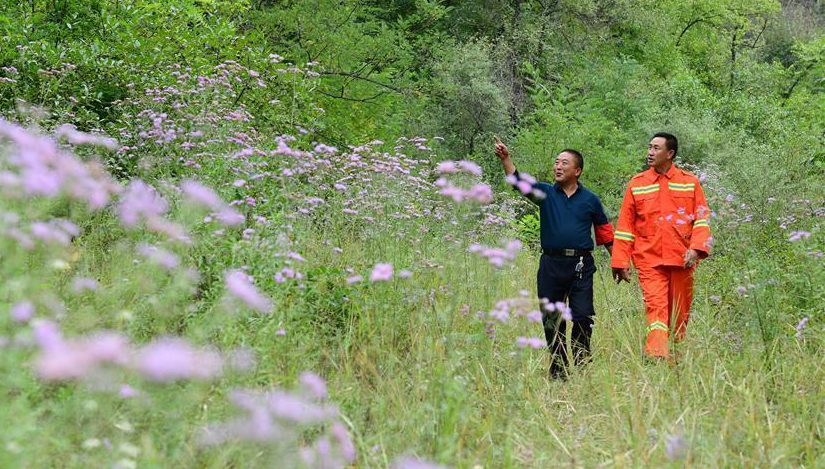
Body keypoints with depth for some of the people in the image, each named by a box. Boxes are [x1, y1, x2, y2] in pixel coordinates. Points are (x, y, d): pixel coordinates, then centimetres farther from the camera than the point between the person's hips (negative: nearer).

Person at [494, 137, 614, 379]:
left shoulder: (590, 200, 7)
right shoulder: (545, 193, 7)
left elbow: (605, 232, 14)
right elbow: (519, 182, -10)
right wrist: (505, 159, -26)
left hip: (581, 266, -1)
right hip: (551, 265, 1)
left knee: (583, 318, -5)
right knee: (552, 320, 6)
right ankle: (557, 372, 16)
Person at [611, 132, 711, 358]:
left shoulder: (690, 182, 8)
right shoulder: (636, 184, 8)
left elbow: (702, 218, 5)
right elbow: (625, 226, 8)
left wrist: (696, 248, -11)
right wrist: (621, 262, 3)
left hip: (681, 260, 1)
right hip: (649, 261, -1)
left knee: (679, 315, 6)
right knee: (656, 309, -15)